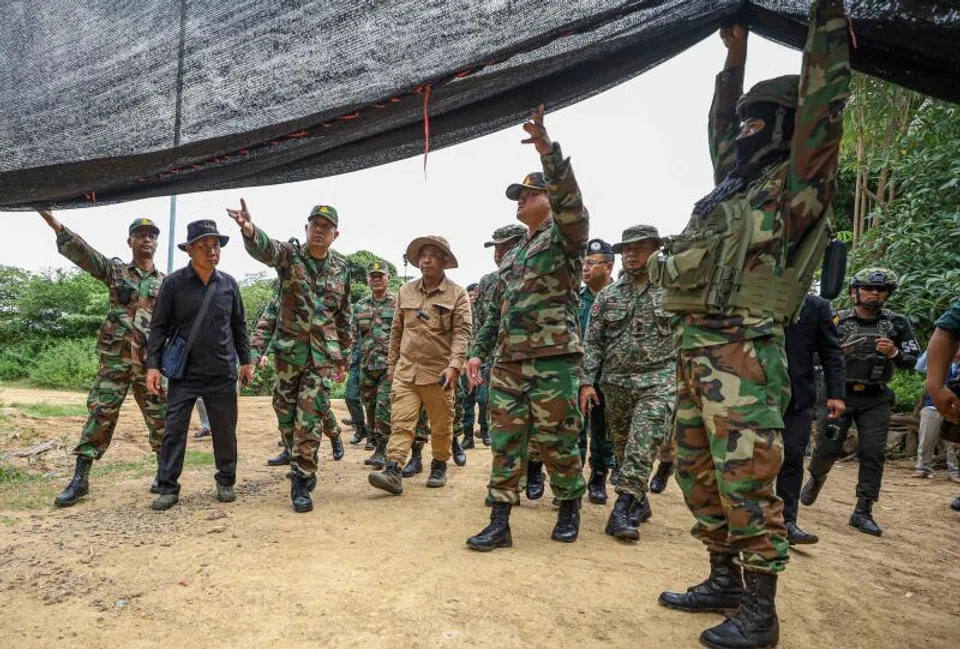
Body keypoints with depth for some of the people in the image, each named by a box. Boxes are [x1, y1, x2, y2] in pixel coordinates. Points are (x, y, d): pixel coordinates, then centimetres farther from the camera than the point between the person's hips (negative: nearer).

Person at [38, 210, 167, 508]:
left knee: (160, 419, 3)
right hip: (114, 358, 0)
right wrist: (52, 219, -17)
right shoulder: (114, 270, 7)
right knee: (99, 415, -1)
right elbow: (80, 250, -5)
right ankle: (80, 479, 8)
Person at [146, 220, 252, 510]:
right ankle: (167, 487, 13)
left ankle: (226, 483, 24)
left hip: (222, 374, 2)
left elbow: (239, 325, 12)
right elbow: (159, 326, -1)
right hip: (183, 374, -2)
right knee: (174, 429, 1)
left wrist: (246, 360, 10)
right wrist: (153, 365, -7)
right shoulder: (174, 283, -3)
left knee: (225, 431, 9)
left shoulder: (229, 284, 5)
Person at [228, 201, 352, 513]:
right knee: (286, 410, 10)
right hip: (289, 348, 1)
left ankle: (301, 482, 1)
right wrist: (249, 230, -52)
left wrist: (344, 358, 12)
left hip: (324, 352, 0)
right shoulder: (289, 254, -2)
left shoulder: (341, 267, 5)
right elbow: (264, 248, -28)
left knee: (309, 413, -6)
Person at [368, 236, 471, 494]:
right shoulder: (406, 291, 10)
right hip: (405, 371, 3)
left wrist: (454, 366, -22)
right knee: (400, 422, -4)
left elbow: (462, 333, -10)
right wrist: (391, 364, 16)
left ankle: (439, 466, 28)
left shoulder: (457, 294, -3)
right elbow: (396, 330, 16)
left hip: (438, 373, -3)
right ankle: (393, 471, -6)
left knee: (441, 426, 10)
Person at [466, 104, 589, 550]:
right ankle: (500, 522, 9)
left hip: (554, 359, -6)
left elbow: (571, 202, -20)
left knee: (556, 442, 3)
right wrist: (478, 351, 13)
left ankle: (570, 508, 25)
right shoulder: (511, 256, 22)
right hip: (507, 362, 7)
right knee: (505, 441, 4)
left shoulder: (564, 237, 3)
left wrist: (548, 151, -31)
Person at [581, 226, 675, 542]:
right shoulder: (608, 295, 8)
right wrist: (587, 381, -2)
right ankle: (639, 503, 28)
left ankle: (623, 508, -13)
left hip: (658, 381, -3)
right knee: (624, 446, 12)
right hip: (616, 383, 4)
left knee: (642, 446, -16)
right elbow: (592, 341, 6)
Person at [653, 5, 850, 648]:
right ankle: (724, 581, 27)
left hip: (742, 351, -9)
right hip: (695, 347, 9)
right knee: (698, 472, 13)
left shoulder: (794, 186, 0)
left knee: (746, 480, -4)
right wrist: (735, 58, 35)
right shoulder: (737, 185, 21)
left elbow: (822, 96, -7)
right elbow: (719, 131, 35)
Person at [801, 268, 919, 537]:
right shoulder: (838, 321, -2)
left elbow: (911, 361, 4)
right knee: (828, 448, 1)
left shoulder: (897, 323, 3)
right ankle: (815, 479, 33)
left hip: (875, 399, 1)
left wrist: (894, 353, -17)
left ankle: (863, 512, 4)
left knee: (873, 453, -4)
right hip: (839, 393, -1)